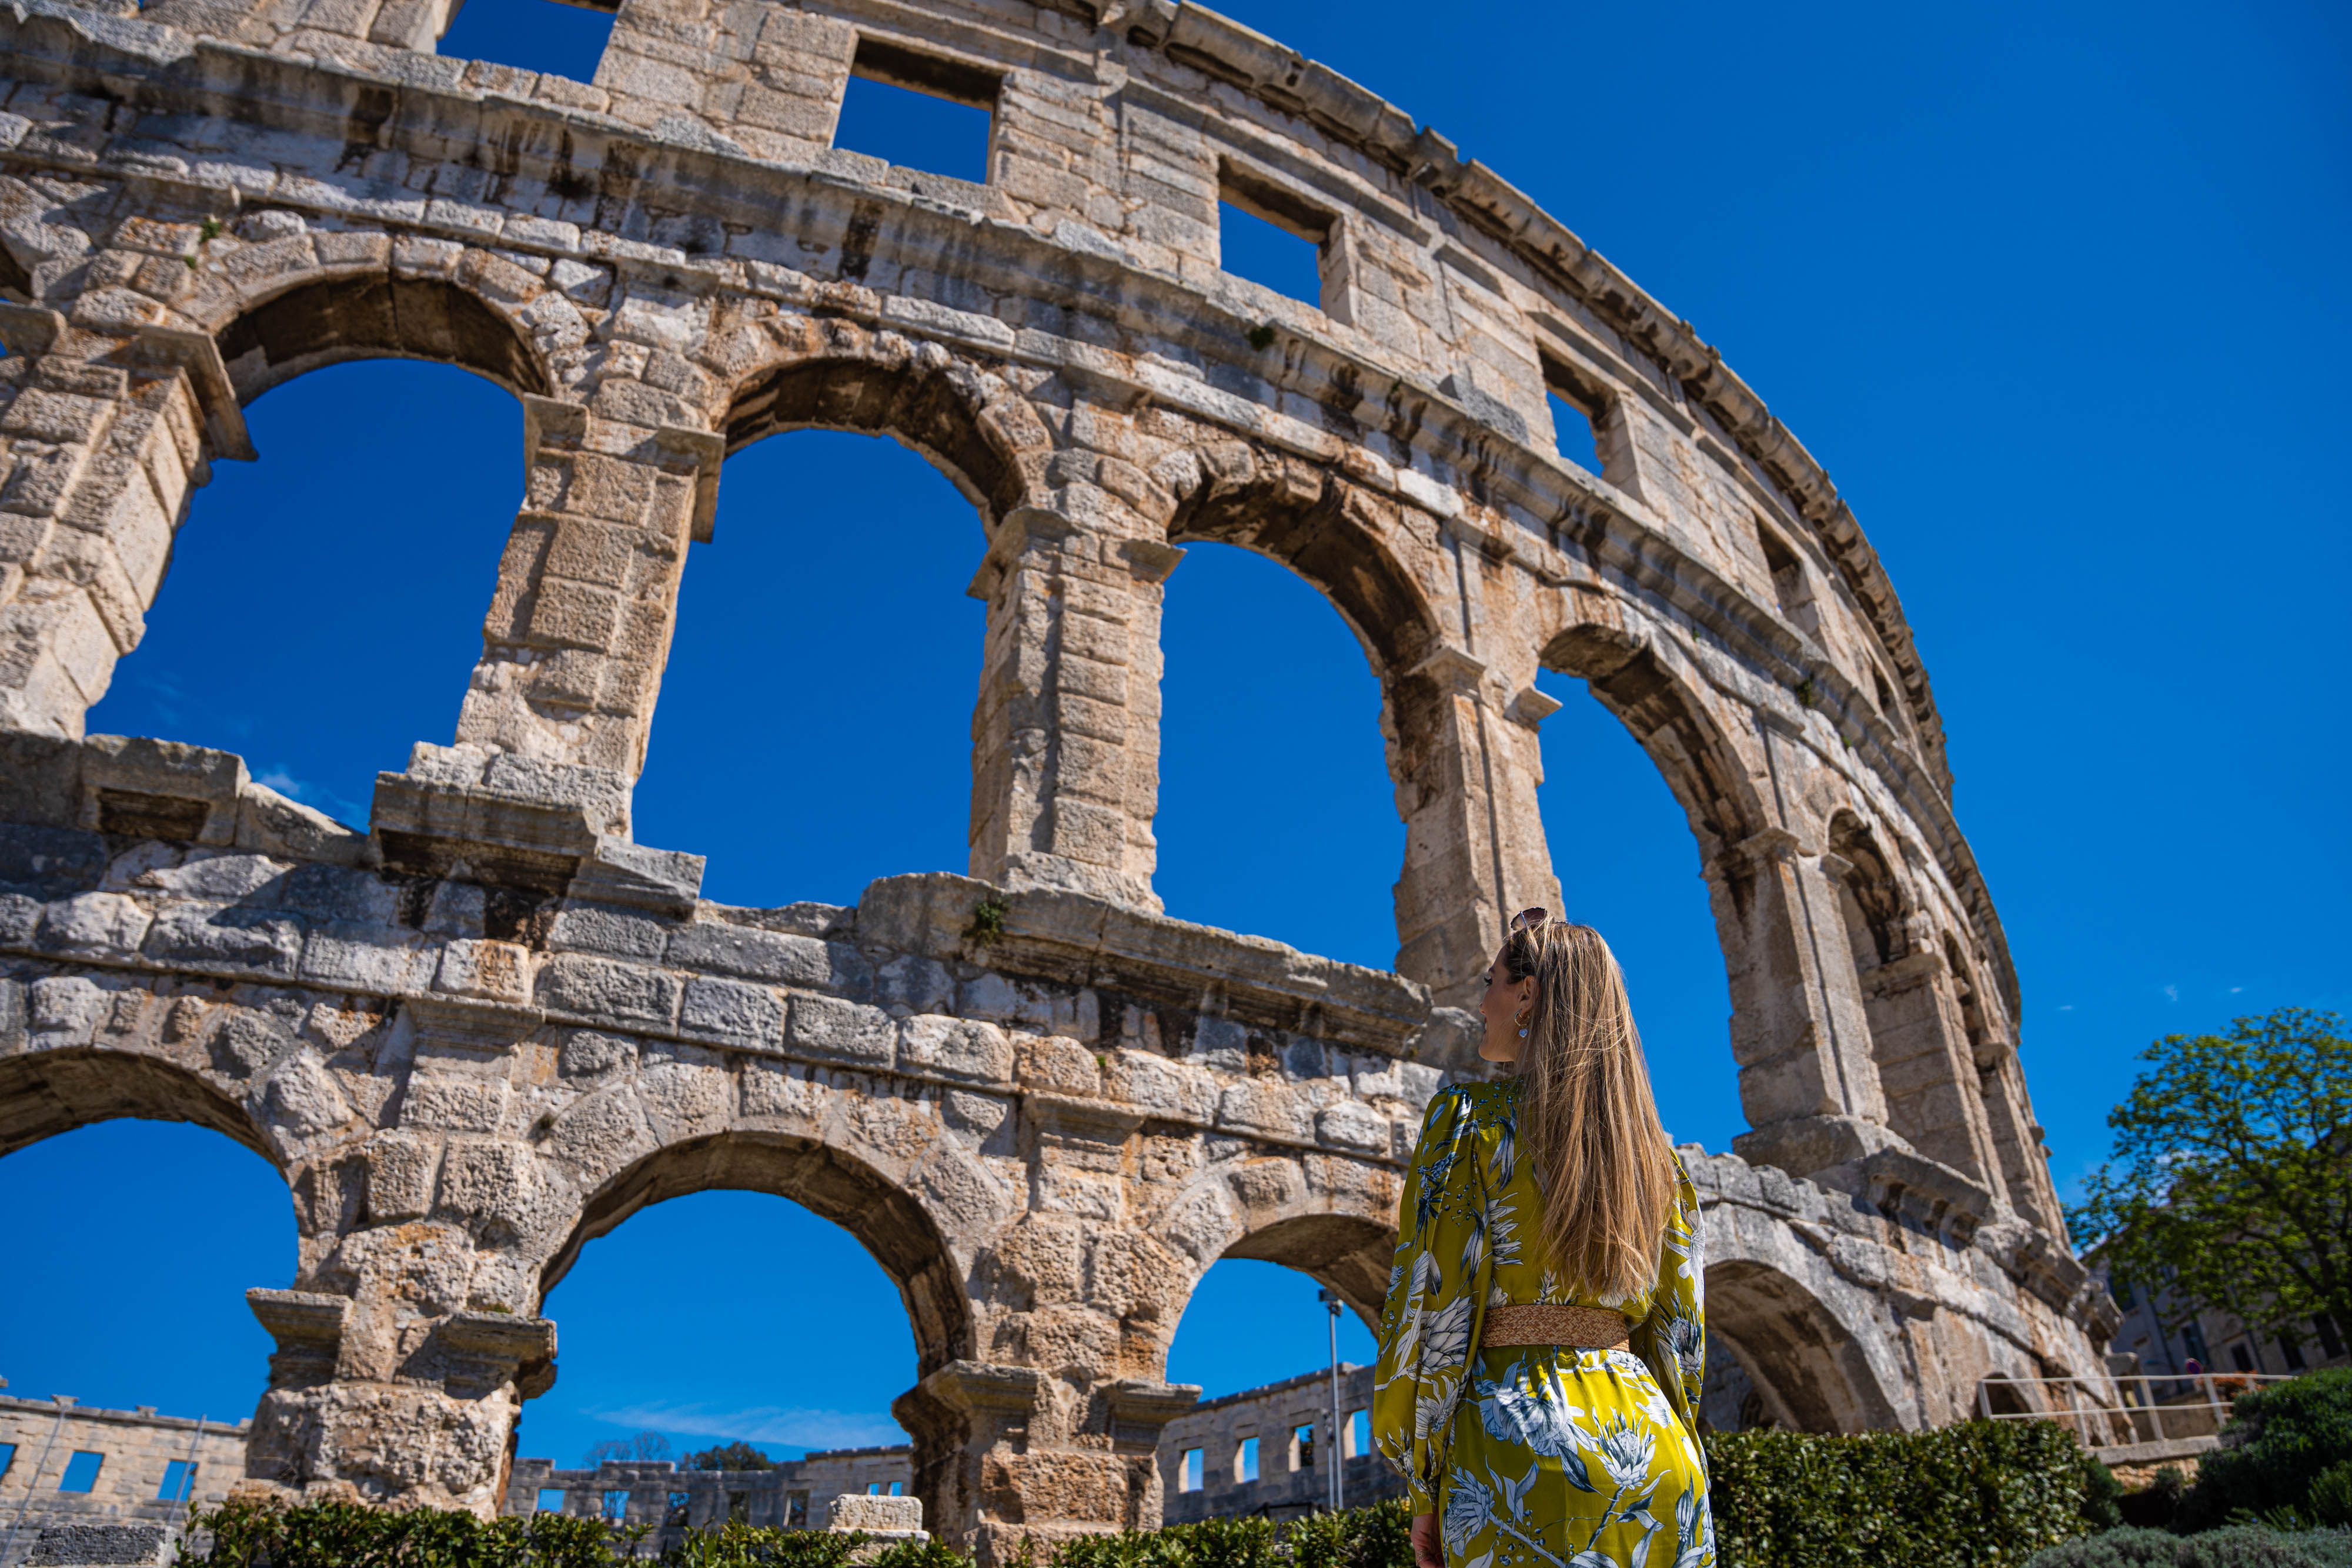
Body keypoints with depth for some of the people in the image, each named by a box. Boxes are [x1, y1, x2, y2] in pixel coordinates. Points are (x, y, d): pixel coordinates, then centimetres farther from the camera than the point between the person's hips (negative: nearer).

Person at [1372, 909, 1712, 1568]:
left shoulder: (1472, 1117, -4)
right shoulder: (1654, 1149, 12)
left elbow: (1434, 1305, -9)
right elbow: (1680, 1327, 11)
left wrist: (1423, 1489, -5)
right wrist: (1663, 1459, 17)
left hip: (1519, 1434, -5)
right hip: (1654, 1440, 6)